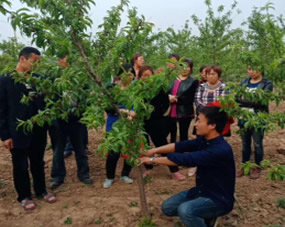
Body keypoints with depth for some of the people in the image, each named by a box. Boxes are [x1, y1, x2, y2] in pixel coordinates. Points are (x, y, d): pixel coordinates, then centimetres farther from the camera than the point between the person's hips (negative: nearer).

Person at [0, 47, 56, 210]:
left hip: (38, 130, 4)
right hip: (18, 132, -4)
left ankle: (41, 190, 35)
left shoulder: (38, 79, 4)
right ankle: (24, 196, 29)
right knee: (21, 166, 11)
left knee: (38, 163, 18)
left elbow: (45, 101, 11)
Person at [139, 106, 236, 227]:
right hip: (201, 191, 8)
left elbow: (186, 159, -33)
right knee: (167, 208, 6)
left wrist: (152, 160, -26)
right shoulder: (204, 140, -4)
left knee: (185, 210, -33)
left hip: (219, 199, -8)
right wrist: (155, 150, -19)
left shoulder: (221, 150, -32)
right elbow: (181, 146, -6)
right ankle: (204, 215, 18)